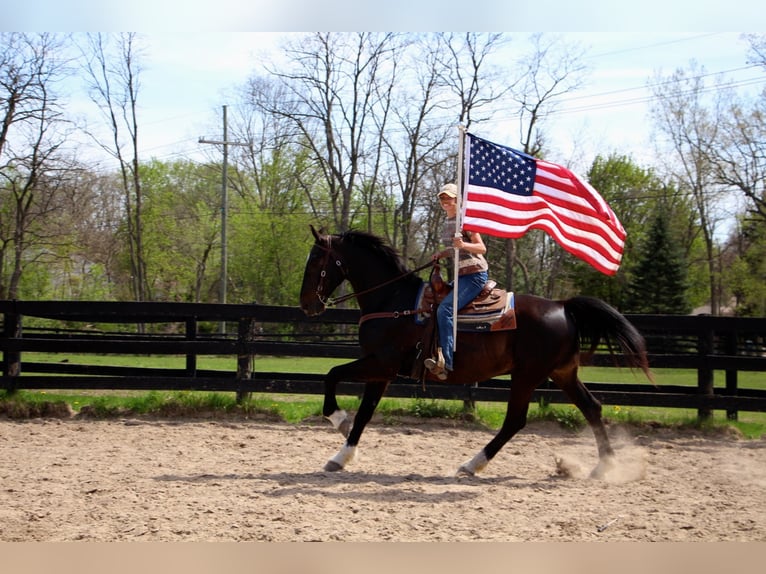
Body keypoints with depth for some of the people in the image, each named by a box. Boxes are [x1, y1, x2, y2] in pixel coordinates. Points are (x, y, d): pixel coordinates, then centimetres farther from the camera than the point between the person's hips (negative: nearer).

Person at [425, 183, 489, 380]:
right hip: (460, 275, 10)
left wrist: (463, 245, -30)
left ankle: (446, 361, -29)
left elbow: (482, 248, -12)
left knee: (445, 309, -24)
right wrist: (441, 254, 10)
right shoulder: (447, 224, 15)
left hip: (475, 274, -10)